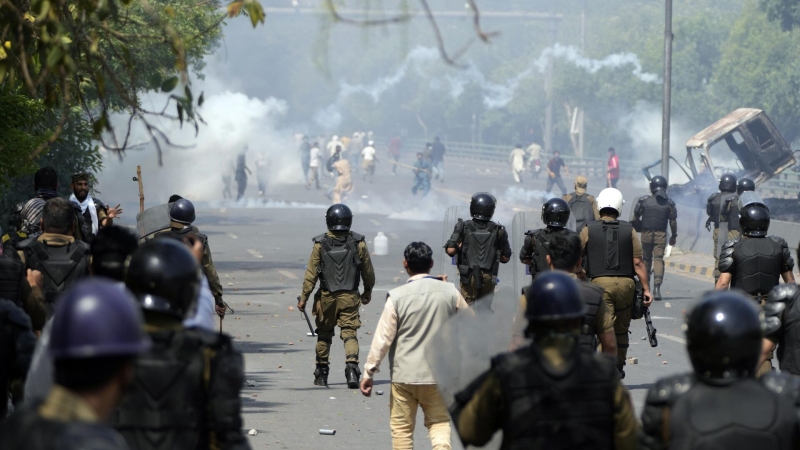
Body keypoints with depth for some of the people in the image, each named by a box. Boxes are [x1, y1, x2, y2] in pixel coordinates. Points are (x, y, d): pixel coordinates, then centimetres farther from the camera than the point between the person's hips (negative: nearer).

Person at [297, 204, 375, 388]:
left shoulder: (320, 244, -6)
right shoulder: (358, 243, -4)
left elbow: (311, 274, -6)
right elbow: (368, 271, 5)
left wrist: (304, 297, 0)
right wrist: (368, 291, 22)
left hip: (326, 297, 0)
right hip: (350, 297, 0)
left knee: (324, 335, 14)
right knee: (349, 333, 0)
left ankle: (321, 374, 22)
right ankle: (352, 368, -21)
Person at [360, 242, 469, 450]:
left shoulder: (397, 296, -10)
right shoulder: (450, 292, -2)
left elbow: (383, 337, -10)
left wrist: (369, 372, -4)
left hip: (404, 374, -2)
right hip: (439, 374, 2)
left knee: (402, 427, 9)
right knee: (439, 421, 13)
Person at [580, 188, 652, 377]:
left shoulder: (588, 231, 3)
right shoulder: (629, 230, 4)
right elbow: (638, 263, 0)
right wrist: (646, 289, 2)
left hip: (599, 283, -2)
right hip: (625, 283, 2)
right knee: (621, 329, 16)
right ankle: (618, 367, 31)